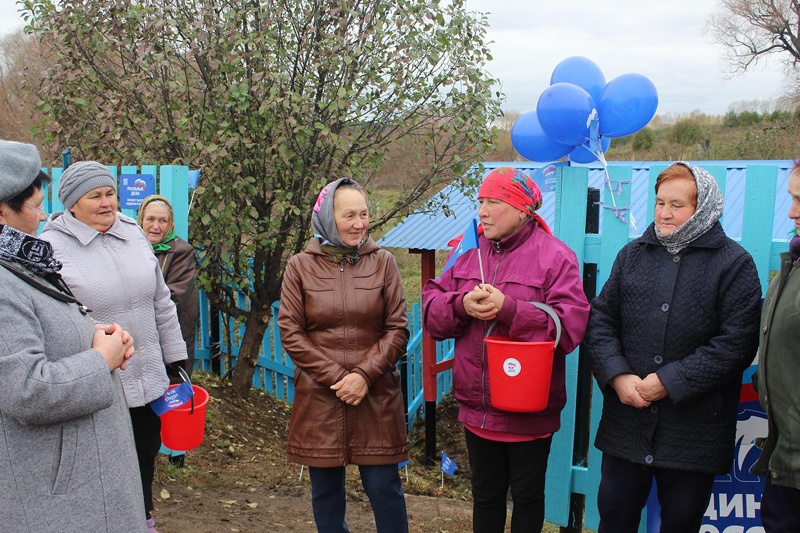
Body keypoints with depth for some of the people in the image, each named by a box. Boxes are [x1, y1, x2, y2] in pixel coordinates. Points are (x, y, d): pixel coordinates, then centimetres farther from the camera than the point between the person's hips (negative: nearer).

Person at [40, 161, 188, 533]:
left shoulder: (133, 235, 6)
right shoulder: (52, 247, -10)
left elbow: (161, 304, 12)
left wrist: (176, 359, 13)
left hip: (148, 379, 5)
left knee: (145, 458, 21)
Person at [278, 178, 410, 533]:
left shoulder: (383, 262, 2)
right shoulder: (300, 266, 2)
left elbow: (397, 330, 0)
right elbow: (290, 332, -2)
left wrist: (364, 375, -12)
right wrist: (335, 378, -10)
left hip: (376, 396, 0)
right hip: (319, 397, 1)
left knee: (384, 487, 4)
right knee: (326, 488, 10)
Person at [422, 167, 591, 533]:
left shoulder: (554, 256, -10)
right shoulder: (470, 254, 5)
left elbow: (570, 325, -21)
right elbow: (431, 309, 2)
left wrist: (508, 308, -27)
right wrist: (461, 304, -19)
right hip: (477, 407, 4)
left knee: (527, 495, 16)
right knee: (485, 494, 20)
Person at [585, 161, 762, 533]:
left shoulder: (734, 263, -4)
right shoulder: (633, 254, 9)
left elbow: (736, 342, -12)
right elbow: (600, 319, 5)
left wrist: (670, 382, -16)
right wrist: (617, 376, -10)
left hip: (694, 430, -3)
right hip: (626, 420, 3)